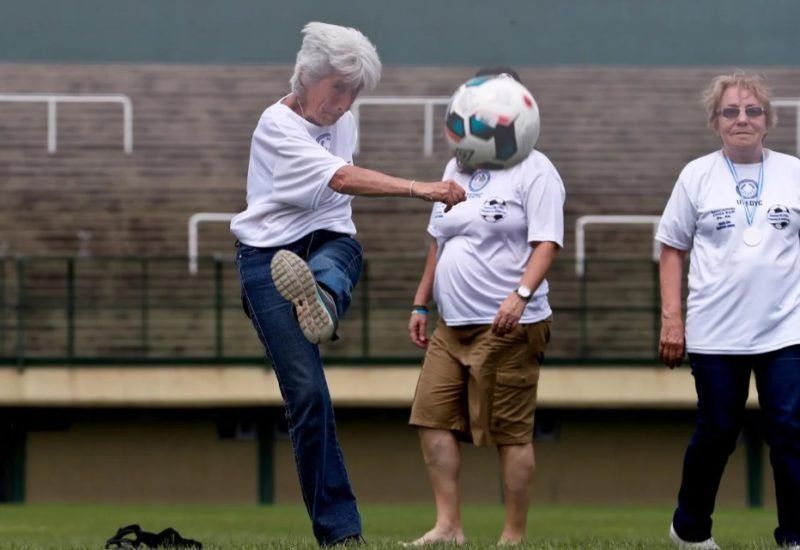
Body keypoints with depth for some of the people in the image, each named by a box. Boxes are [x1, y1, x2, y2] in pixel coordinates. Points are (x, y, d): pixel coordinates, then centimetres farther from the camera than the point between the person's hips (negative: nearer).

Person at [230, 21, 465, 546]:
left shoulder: (343, 123, 9)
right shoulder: (277, 127, -14)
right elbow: (341, 178, -27)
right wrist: (420, 189, -36)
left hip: (329, 244, 6)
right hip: (270, 259, -6)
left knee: (339, 255, -35)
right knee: (307, 393, -13)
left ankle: (320, 305, -70)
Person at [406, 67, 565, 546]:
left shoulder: (533, 171, -5)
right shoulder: (456, 169, 17)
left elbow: (547, 244, -14)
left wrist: (521, 295, -28)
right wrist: (421, 304, 20)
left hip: (508, 328, -7)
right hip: (452, 326, 7)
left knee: (511, 433, -4)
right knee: (433, 418, -1)